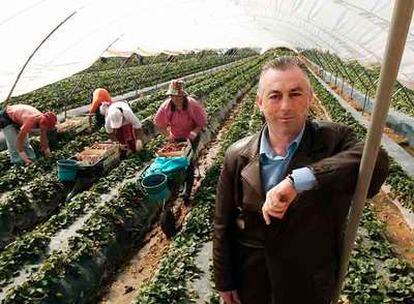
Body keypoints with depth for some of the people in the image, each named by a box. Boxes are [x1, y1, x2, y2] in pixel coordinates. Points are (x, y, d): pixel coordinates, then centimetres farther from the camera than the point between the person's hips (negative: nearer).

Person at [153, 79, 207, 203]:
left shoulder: (193, 104, -25)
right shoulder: (166, 106, -19)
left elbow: (202, 122, -14)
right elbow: (158, 123, -5)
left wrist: (195, 131, -32)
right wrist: (167, 134, -17)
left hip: (191, 138, -2)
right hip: (176, 138, 3)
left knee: (189, 161, -6)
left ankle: (188, 192, 4)